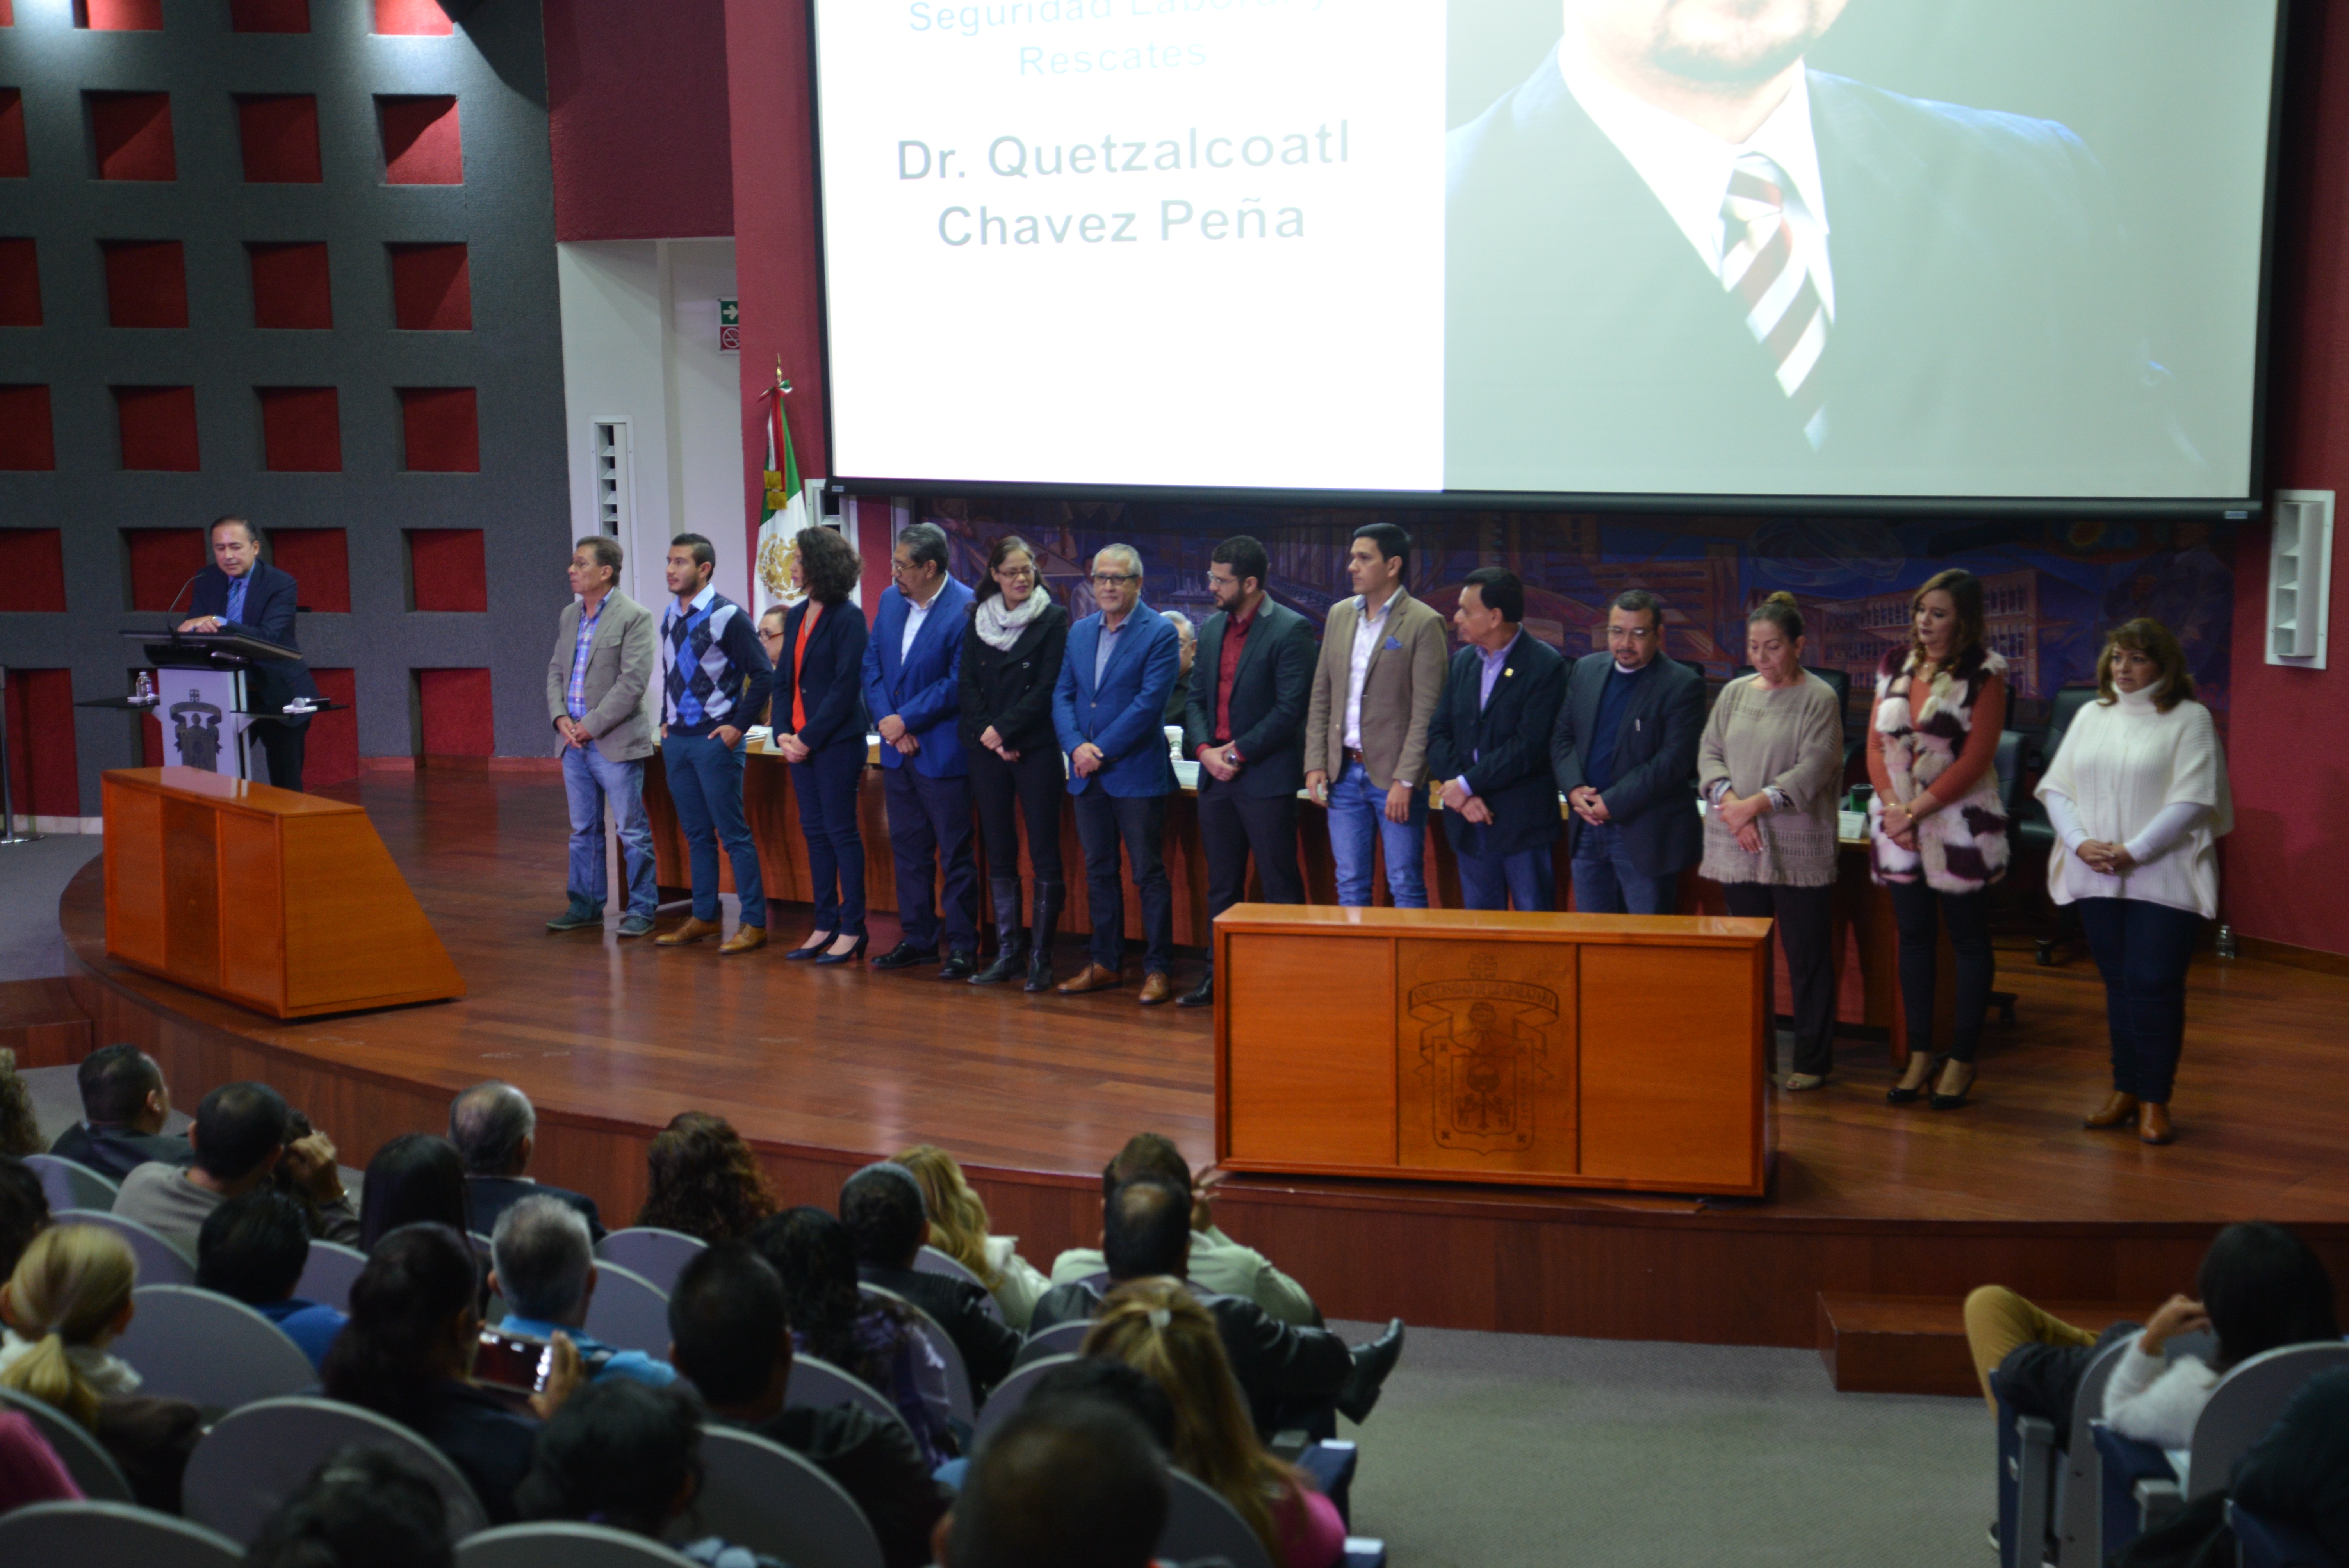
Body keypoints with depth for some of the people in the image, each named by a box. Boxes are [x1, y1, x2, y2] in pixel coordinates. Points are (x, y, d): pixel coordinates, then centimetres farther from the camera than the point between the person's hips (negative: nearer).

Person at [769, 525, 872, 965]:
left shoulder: (847, 618, -11)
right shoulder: (796, 616, 12)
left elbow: (846, 687, -15)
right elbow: (784, 679, 13)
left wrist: (809, 737, -15)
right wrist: (783, 733, 0)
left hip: (837, 742, -8)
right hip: (800, 742, 8)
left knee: (840, 830, -2)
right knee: (815, 831, 11)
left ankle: (852, 929, 6)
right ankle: (826, 926, 18)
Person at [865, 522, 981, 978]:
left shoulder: (966, 609, -15)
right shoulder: (890, 600, 7)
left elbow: (958, 684, -18)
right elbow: (872, 664, 9)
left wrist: (905, 721, -15)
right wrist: (886, 721, -5)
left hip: (942, 751, -7)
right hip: (898, 751, 7)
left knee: (954, 853, 1)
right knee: (908, 847, 14)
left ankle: (962, 947, 9)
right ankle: (917, 939, 24)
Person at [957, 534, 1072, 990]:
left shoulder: (1053, 619, -2)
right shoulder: (978, 619, 10)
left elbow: (1047, 688, -7)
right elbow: (968, 684, 6)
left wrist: (1004, 729, -12)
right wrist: (988, 736, -7)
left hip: (1036, 748, -4)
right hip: (987, 749, 4)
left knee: (1044, 854, -3)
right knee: (999, 853, 7)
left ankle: (1041, 956, 3)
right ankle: (1008, 952, 14)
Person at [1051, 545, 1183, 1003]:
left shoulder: (1160, 634, -7)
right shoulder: (1080, 632, 12)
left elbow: (1149, 703, -15)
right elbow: (1062, 695, 8)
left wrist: (1101, 752, -17)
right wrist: (1076, 745, -10)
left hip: (1137, 773, -6)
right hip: (1088, 776, 6)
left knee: (1150, 874, 0)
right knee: (1099, 871, 12)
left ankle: (1157, 969, 6)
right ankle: (1107, 964, 22)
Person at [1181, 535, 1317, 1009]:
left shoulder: (1290, 630, -9)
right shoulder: (1211, 629, 13)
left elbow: (1291, 708, -15)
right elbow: (1197, 697, 13)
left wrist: (1240, 752, -14)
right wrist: (1204, 749, -4)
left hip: (1266, 776, -7)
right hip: (1216, 775, 7)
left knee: (1281, 886, -1)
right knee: (1222, 886, 13)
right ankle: (1220, 975, 22)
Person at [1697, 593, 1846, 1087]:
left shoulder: (1819, 699, -4)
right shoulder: (1736, 693, 12)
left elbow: (1813, 769, -12)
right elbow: (1709, 752, 8)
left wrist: (1756, 804, -18)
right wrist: (1729, 802, -10)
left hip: (1798, 851, -4)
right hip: (1738, 848, 5)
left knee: (1807, 958, 1)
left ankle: (1812, 1061, 10)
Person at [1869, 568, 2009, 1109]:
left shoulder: (1984, 674, -8)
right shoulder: (1896, 666, 8)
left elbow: (1975, 759, -13)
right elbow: (1876, 743, 6)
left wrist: (1918, 811, -14)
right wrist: (1893, 806, -8)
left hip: (1959, 824, -5)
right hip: (1897, 821, 5)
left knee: (1968, 939, 5)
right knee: (1913, 937, 11)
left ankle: (1962, 1060, 13)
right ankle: (1920, 1055, 19)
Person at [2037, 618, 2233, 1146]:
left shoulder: (2189, 719, -3)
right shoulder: (2091, 716, 12)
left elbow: (2192, 801, -11)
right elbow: (2056, 787, 8)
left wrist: (2133, 852, -16)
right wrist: (2081, 843, -9)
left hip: (2165, 879, -4)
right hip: (2097, 879, 4)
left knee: (2154, 986, -6)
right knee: (2119, 984, 10)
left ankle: (2155, 1100, 5)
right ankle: (2125, 1090, 20)